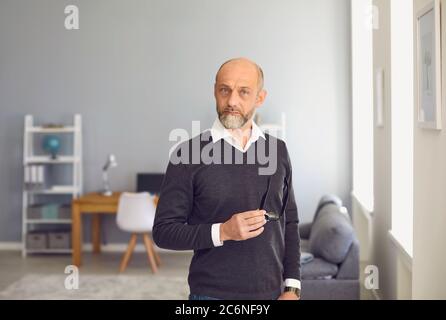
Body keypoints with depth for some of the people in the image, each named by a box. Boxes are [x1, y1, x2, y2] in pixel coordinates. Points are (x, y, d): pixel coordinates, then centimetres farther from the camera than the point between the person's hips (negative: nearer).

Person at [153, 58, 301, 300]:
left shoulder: (278, 150, 4)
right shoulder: (190, 154, -7)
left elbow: (290, 222, 9)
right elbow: (163, 231, -7)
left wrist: (292, 287, 1)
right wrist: (222, 232, -20)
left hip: (271, 293, 3)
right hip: (213, 293, -3)